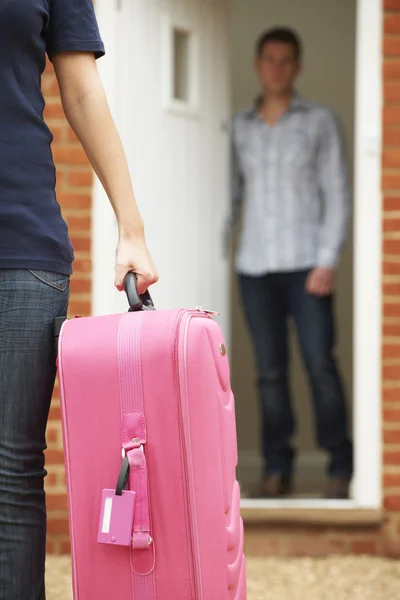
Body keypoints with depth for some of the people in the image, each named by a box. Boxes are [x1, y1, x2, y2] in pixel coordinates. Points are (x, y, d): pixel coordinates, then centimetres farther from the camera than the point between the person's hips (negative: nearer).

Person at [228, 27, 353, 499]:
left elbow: (336, 195, 1)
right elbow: (231, 195, 14)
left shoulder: (319, 122, 5)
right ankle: (277, 469, 8)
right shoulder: (239, 128, 12)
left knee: (321, 366, -7)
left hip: (305, 265, -2)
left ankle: (340, 468, 1)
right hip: (255, 266, 2)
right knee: (270, 372, 2)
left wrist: (327, 261, -8)